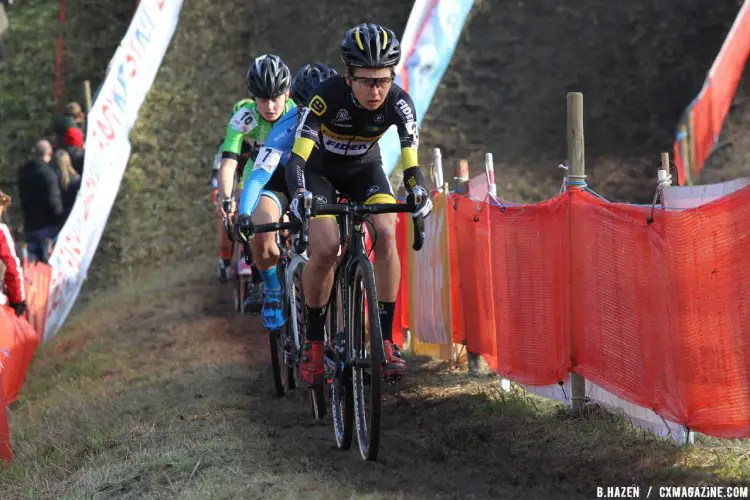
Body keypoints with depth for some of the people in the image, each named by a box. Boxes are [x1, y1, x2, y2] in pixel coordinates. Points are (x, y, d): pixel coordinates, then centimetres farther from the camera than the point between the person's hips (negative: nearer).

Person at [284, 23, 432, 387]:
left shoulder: (398, 103, -27)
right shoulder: (328, 96, -34)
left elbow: (411, 160, -31)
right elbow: (298, 156, -37)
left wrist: (418, 193, -51)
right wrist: (298, 195, -55)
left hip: (363, 166, 2)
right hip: (320, 167, -2)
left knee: (386, 233, -24)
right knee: (325, 248, -23)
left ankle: (386, 339, -18)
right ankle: (313, 340, -3)